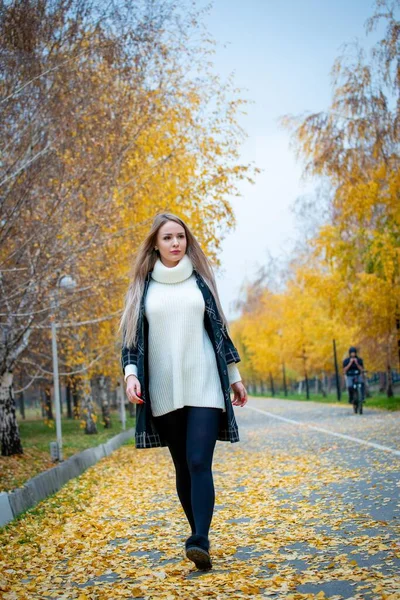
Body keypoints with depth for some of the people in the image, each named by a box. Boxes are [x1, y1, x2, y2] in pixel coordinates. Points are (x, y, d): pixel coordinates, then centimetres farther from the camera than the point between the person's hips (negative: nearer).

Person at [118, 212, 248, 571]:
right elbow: (132, 335, 7)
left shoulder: (199, 280, 8)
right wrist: (131, 373, -9)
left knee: (199, 463, -14)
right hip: (164, 390, 1)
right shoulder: (143, 286, 8)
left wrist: (235, 375, 13)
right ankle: (200, 536, 19)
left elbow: (219, 329, 13)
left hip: (203, 384, -1)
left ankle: (200, 542, -19)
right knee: (182, 467, 7)